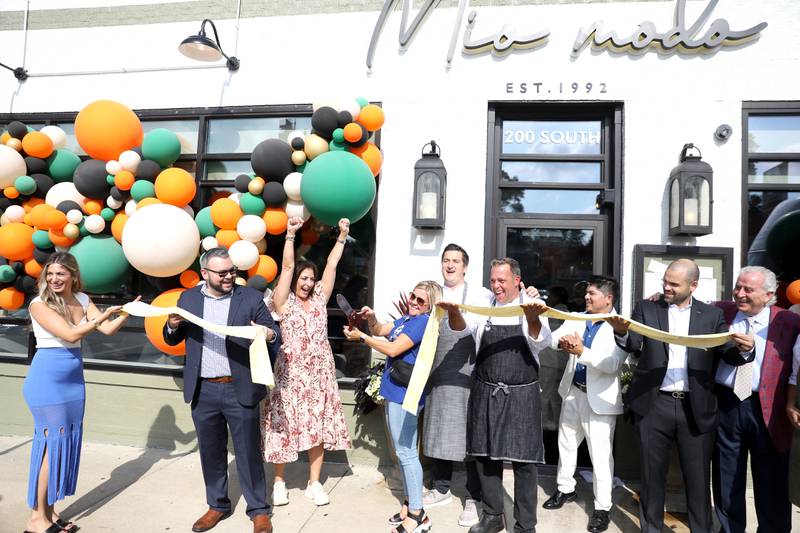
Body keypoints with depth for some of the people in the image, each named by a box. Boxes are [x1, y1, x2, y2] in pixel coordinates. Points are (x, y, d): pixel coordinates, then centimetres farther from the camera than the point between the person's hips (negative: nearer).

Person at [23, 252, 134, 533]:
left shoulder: (82, 299, 4)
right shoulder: (39, 304, -13)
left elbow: (108, 329, -1)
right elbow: (71, 334, -23)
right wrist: (105, 314, -25)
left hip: (74, 378, 6)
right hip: (47, 378, -6)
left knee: (68, 441, 9)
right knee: (53, 442, -2)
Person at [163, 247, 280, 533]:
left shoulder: (252, 298, -5)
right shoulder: (188, 298, 5)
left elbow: (275, 336, -4)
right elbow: (172, 340, 13)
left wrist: (270, 335, -27)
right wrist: (172, 325, -10)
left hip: (240, 390, -3)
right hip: (202, 391, 3)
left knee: (248, 452, 6)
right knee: (211, 453, 17)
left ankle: (259, 510, 23)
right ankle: (218, 505, 36)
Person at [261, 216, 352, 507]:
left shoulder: (319, 299, 8)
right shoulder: (284, 302, -2)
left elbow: (331, 265, 5)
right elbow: (287, 267, -13)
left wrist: (342, 236, 2)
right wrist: (290, 234, -22)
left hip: (319, 373, 3)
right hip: (291, 373, -3)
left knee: (319, 427, 7)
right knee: (285, 426, 4)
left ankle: (314, 483, 21)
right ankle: (279, 481, 23)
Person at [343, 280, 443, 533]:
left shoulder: (423, 322, -15)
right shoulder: (407, 318, 13)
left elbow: (392, 349, -18)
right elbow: (379, 331, 15)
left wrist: (361, 336, -11)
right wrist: (371, 318, -6)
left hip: (405, 394, -10)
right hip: (395, 392, 10)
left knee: (406, 453, -3)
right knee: (402, 451, 17)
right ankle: (410, 503, 29)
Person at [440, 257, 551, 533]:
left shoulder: (531, 307, -4)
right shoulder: (485, 305, 3)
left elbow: (541, 342, -19)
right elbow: (462, 326, -10)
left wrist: (533, 318, -42)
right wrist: (453, 312, -34)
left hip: (521, 395, -3)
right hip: (486, 393, 3)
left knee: (523, 461, 4)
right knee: (486, 456, 12)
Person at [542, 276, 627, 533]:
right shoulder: (577, 319, 4)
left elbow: (613, 363, -25)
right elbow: (552, 338, -8)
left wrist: (582, 352, -35)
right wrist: (562, 340, -30)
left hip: (599, 398, -6)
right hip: (573, 392, 6)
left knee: (600, 455, 3)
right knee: (566, 444, 19)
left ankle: (602, 508, 18)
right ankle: (565, 489, 39)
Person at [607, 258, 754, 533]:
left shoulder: (712, 315, 5)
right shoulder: (646, 308, 3)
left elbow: (729, 355, 0)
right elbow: (634, 346, -8)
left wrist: (744, 349, -23)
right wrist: (622, 333, -30)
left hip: (697, 408, 0)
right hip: (654, 405, 0)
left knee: (698, 477, 12)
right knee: (652, 474, 13)